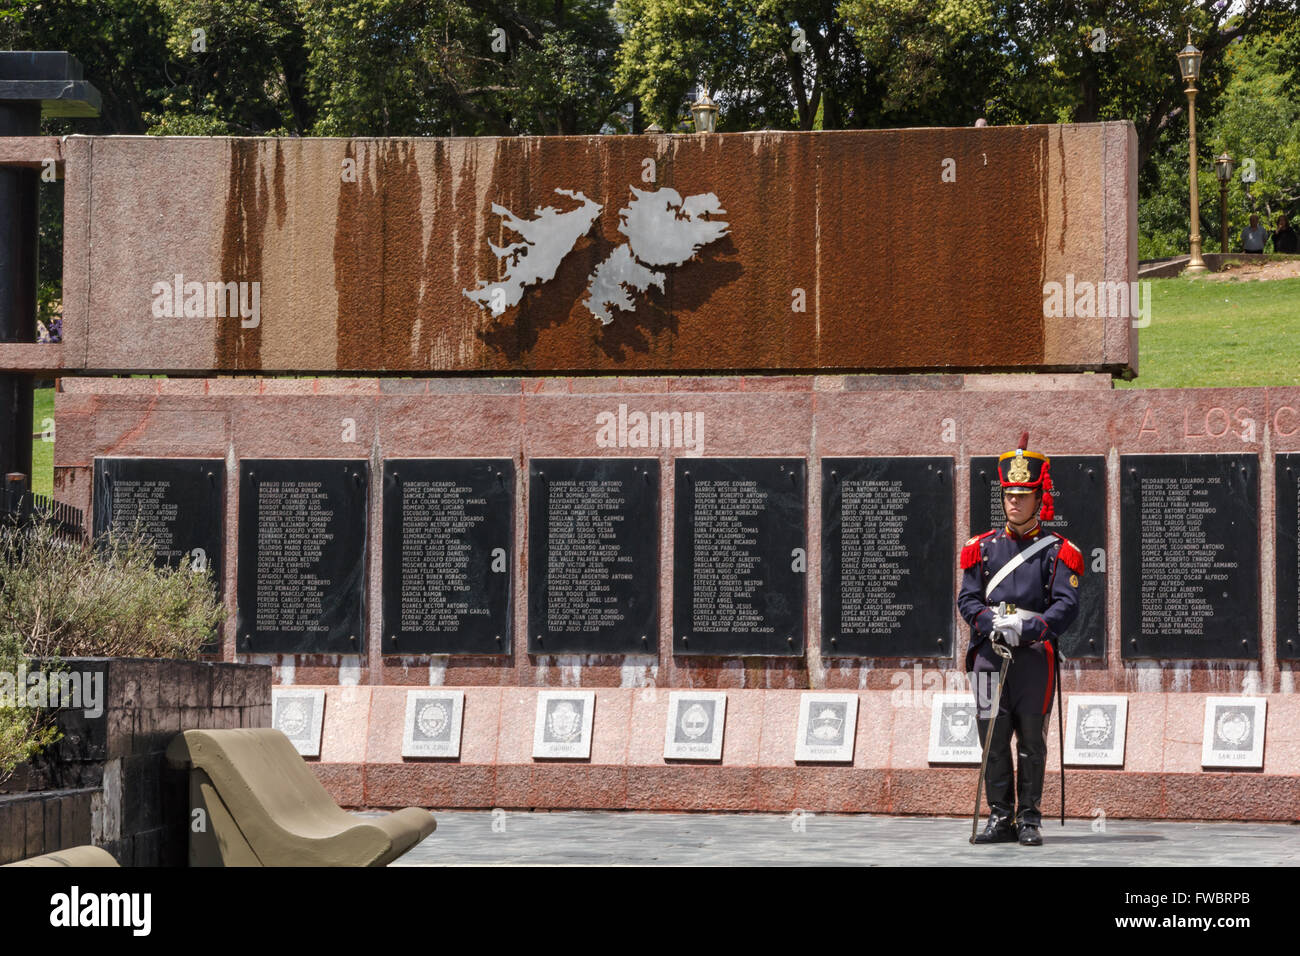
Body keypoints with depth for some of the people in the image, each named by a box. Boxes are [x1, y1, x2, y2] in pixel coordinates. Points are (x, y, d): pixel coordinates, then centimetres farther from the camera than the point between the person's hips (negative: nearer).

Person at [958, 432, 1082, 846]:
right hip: (990, 652, 2)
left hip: (1035, 653, -2)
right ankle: (1000, 816, 5)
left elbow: (1066, 605, -5)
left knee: (1031, 738, 0)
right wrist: (992, 622, -13)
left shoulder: (1057, 551, 4)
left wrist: (1027, 628, -19)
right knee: (993, 736, 0)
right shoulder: (983, 547, 12)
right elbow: (967, 599, 7)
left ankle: (1029, 819, 7)